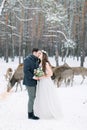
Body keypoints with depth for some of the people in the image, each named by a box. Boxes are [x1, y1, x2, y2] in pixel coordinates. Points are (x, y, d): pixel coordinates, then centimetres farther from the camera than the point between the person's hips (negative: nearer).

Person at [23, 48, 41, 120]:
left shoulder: (36, 60, 12)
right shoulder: (28, 59, -15)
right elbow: (26, 71, -21)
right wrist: (33, 77, -22)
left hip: (34, 82, 9)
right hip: (29, 82, -9)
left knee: (33, 97, 12)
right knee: (31, 98, -4)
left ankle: (31, 113, 19)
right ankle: (30, 114, 5)